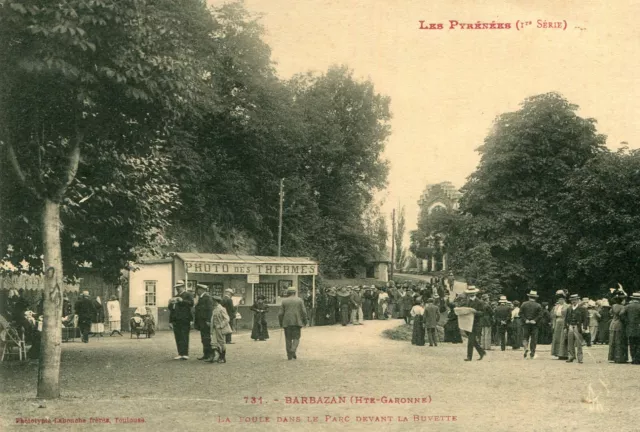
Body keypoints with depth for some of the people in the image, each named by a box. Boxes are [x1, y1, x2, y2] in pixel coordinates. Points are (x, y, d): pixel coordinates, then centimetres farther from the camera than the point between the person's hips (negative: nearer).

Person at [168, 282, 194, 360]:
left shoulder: (188, 295, 3)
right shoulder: (176, 296, 23)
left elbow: (191, 303, -15)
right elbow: (171, 309, 24)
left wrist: (182, 301, -23)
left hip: (184, 320, -7)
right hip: (176, 320, 7)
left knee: (184, 337, -9)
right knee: (178, 338, 4)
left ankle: (185, 354, -8)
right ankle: (180, 353, 8)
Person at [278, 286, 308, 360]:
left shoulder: (284, 301, 3)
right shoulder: (299, 300, 2)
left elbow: (280, 314, 1)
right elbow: (303, 312, -3)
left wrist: (281, 323, 12)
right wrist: (305, 321, 8)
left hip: (287, 323, 1)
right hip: (297, 322, -1)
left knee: (288, 339, 8)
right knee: (296, 338, 5)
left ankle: (289, 356, 7)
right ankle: (293, 351, -19)